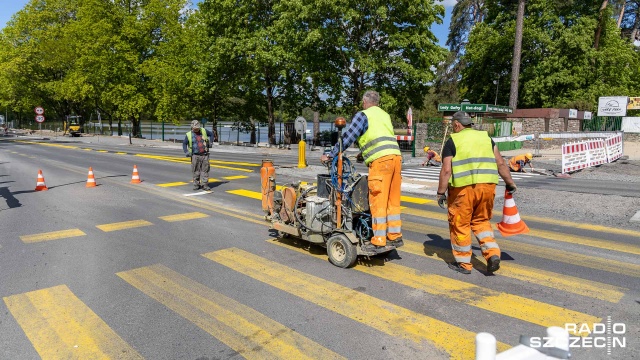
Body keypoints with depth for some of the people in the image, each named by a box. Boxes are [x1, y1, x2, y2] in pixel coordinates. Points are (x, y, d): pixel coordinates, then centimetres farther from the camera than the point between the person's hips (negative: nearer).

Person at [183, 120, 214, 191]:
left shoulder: (203, 131, 5)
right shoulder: (189, 135, 1)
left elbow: (211, 134, 19)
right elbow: (184, 144, 7)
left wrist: (210, 142, 6)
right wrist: (186, 152, -7)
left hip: (205, 155, 1)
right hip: (195, 155, -1)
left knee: (205, 170, -1)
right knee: (196, 171, 3)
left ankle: (204, 185, 3)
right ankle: (196, 184, 16)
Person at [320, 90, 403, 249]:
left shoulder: (363, 115, 4)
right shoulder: (385, 115, 26)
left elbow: (348, 137, -1)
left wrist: (330, 155, 5)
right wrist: (364, 153, 43)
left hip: (380, 160, -7)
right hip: (396, 156, 7)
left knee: (378, 201, -4)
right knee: (393, 200, 12)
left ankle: (379, 240, -3)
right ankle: (395, 236, 19)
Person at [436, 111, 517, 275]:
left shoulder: (452, 141, 1)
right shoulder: (485, 137, 15)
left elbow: (446, 170, -7)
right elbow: (500, 163, 12)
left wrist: (441, 192, -1)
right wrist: (509, 182, 19)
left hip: (463, 187, -5)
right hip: (488, 185, 5)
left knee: (460, 224, 8)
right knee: (481, 221, 21)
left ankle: (463, 263, 16)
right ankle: (493, 254, 5)